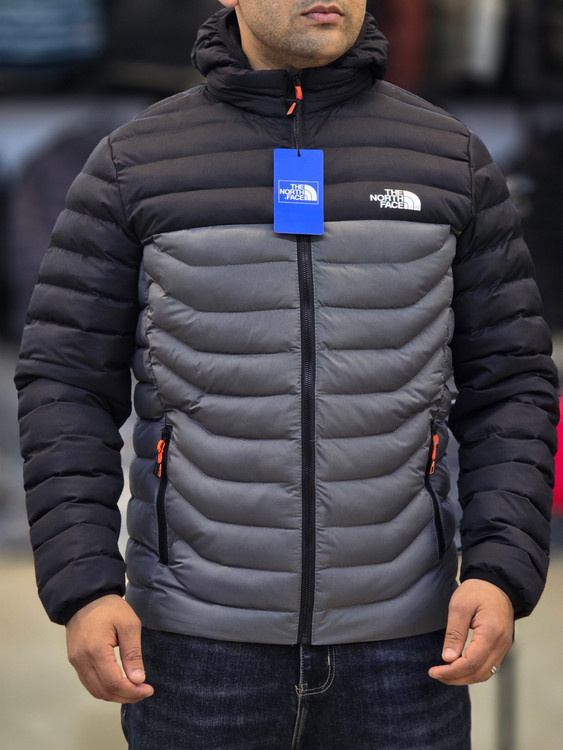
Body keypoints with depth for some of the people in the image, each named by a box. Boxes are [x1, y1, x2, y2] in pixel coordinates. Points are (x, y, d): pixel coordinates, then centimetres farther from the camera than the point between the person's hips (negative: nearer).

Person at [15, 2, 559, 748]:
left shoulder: (451, 159, 3)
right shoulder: (134, 163, 0)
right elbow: (68, 385, -1)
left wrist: (502, 575, -11)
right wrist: (82, 590, -14)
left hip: (397, 645, 1)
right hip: (201, 643, -1)